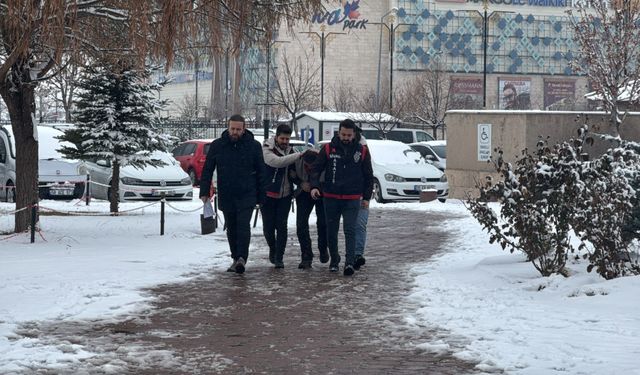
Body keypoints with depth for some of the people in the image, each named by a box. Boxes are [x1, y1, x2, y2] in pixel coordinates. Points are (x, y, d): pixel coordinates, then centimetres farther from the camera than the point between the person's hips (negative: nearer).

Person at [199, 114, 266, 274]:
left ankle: (242, 258, -18)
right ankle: (236, 259, 20)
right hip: (226, 196, 3)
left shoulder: (253, 145, -1)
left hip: (247, 196, -3)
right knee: (231, 229, 10)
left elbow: (260, 172, 3)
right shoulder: (217, 146, 2)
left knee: (243, 226, -14)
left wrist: (261, 196, 0)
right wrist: (204, 192, -1)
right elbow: (207, 170, 7)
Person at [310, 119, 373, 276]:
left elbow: (368, 175, 10)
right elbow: (316, 168, 1)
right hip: (331, 198, 1)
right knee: (331, 231, 8)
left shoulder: (362, 151, 4)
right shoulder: (328, 149, 1)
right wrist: (314, 186, -16)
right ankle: (334, 260, 24)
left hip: (352, 199, -1)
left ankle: (349, 262, -18)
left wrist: (367, 197, 7)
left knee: (350, 230, -12)